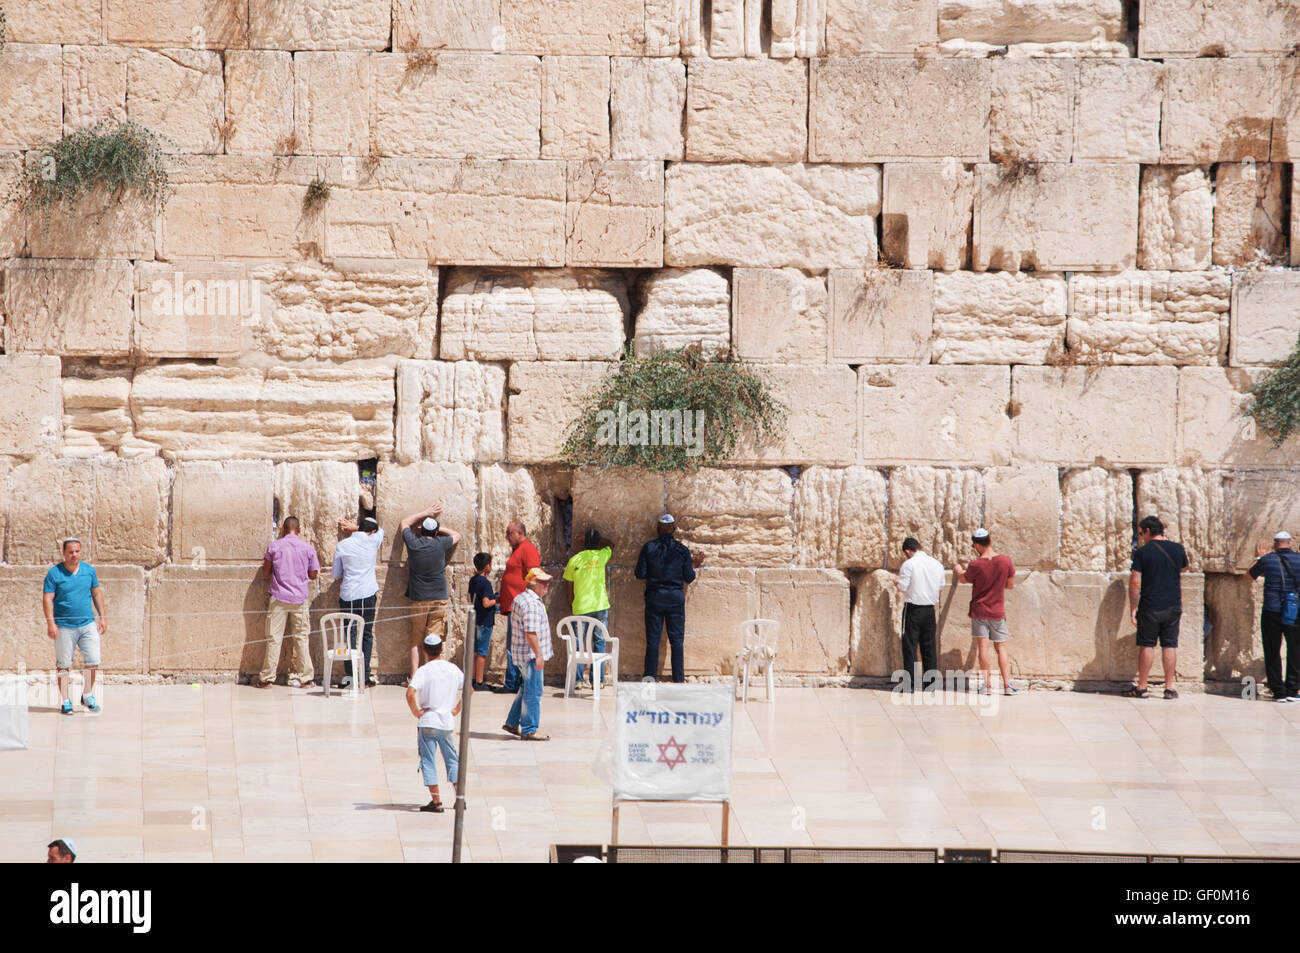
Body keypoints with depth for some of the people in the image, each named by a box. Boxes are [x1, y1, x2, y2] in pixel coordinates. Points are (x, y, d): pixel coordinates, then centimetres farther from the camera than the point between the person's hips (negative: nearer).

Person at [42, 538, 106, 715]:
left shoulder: (89, 570, 8)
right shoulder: (54, 573, -4)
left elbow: (97, 593, 17)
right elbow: (47, 599, -6)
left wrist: (102, 617, 13)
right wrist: (50, 623, -15)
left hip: (87, 624, 3)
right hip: (64, 626, -3)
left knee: (93, 661, -2)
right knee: (63, 665, 0)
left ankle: (88, 695, 17)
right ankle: (65, 700, 9)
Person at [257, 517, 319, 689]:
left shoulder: (274, 547, -4)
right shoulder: (308, 548, -1)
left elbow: (265, 572, 2)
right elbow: (313, 574, 5)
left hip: (279, 598, -1)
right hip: (300, 599, 1)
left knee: (274, 638, 2)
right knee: (302, 638, 7)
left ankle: (267, 679, 2)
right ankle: (305, 678, 8)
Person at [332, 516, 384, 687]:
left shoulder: (342, 546, 0)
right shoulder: (373, 541, -1)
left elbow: (335, 574, 8)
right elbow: (380, 531, 25)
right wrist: (353, 527, 23)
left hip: (348, 595, 0)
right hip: (368, 594, 0)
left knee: (349, 634, 3)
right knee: (367, 634, 9)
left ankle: (350, 674, -4)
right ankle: (366, 674, 6)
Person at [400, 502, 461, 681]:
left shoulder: (413, 543, -4)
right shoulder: (440, 544, -8)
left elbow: (405, 523, 17)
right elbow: (457, 536, 13)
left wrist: (426, 513, 22)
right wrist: (439, 528, 14)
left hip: (418, 599, 1)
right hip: (438, 599, -1)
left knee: (416, 640, 9)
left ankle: (414, 676, 5)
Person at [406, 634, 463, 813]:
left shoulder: (423, 671, -12)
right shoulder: (453, 669, 4)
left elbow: (410, 693, -25)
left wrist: (416, 712, -12)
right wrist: (456, 709, 15)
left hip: (428, 720, -5)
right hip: (447, 721, 5)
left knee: (428, 761, 1)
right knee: (452, 760, 16)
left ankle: (436, 801, -3)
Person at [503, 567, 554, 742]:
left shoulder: (520, 599, 15)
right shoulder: (531, 603, -19)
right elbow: (530, 632, -24)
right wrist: (538, 655, -23)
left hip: (522, 654, 11)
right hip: (530, 654, -11)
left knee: (526, 690, 19)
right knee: (533, 692, -4)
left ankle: (512, 723, 26)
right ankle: (529, 730, 0)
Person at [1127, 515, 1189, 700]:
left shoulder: (1142, 552, -8)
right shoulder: (1178, 549, 2)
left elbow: (1135, 582, -11)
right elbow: (1183, 568, 24)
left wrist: (1133, 608, -5)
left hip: (1150, 606, -3)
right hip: (1173, 605, 3)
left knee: (1147, 645, 5)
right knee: (1170, 645, 7)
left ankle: (1142, 688, 8)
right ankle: (1169, 688, 6)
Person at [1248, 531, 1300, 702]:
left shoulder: (1267, 560, -3)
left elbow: (1251, 574, 16)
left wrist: (1258, 557, 32)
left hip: (1271, 612, -1)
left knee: (1272, 653, 6)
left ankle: (1278, 691, 3)